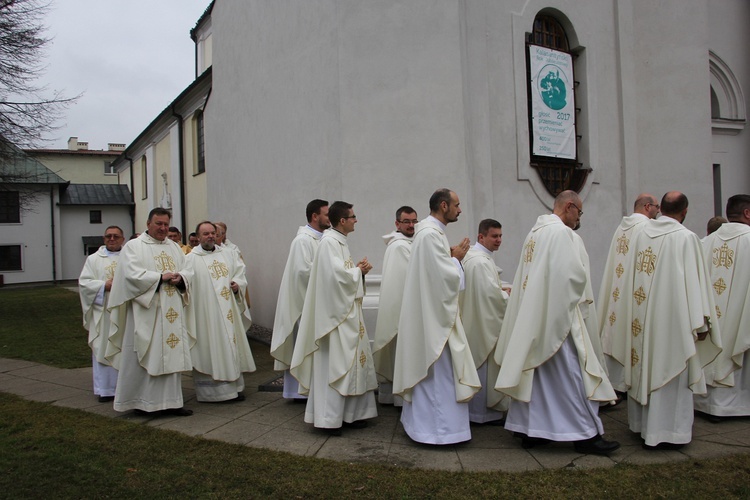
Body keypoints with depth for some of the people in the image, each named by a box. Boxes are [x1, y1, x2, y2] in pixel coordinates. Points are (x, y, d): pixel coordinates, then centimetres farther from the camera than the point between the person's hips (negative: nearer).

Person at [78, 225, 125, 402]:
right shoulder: (94, 259, 8)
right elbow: (84, 282, 0)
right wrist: (104, 285, -14)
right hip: (103, 313, 0)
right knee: (103, 350, 0)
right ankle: (105, 389, 8)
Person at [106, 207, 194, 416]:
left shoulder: (174, 248, 16)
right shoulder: (133, 247, 1)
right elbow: (132, 274, -14)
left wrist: (180, 280, -11)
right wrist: (161, 277, -15)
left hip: (172, 313, 5)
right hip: (145, 312, -5)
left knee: (171, 355, 5)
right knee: (144, 357, -2)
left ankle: (170, 402, 12)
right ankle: (139, 400, 10)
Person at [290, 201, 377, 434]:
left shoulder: (340, 241, 16)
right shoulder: (329, 241, -15)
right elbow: (337, 275, -23)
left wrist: (359, 268, 2)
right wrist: (359, 270, -7)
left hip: (348, 312, 10)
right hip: (335, 312, -10)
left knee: (352, 362, 12)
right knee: (334, 365, -5)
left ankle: (349, 413, 21)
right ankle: (329, 418, 4)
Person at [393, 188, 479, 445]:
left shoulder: (431, 231, 14)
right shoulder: (431, 234, -19)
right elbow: (447, 277, -22)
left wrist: (452, 258, 4)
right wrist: (457, 258, -5)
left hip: (431, 313, 11)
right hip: (434, 316, -11)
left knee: (426, 369, 16)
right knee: (437, 371, -3)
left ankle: (419, 420, 27)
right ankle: (436, 428, 5)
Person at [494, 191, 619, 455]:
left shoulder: (534, 232, 15)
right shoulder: (561, 232, -14)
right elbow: (574, 274, -19)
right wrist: (581, 297, 0)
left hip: (532, 316, 10)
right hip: (558, 316, -10)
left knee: (534, 373, 11)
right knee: (571, 373, -2)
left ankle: (528, 429, 17)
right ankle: (585, 433, 6)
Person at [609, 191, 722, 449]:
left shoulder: (641, 234, 3)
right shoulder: (686, 237, -12)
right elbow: (694, 281, -13)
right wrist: (699, 323, -8)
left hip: (642, 316, 6)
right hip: (671, 315, -6)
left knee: (644, 367, 15)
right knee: (668, 368, 1)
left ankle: (641, 422, 27)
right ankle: (662, 432, 6)